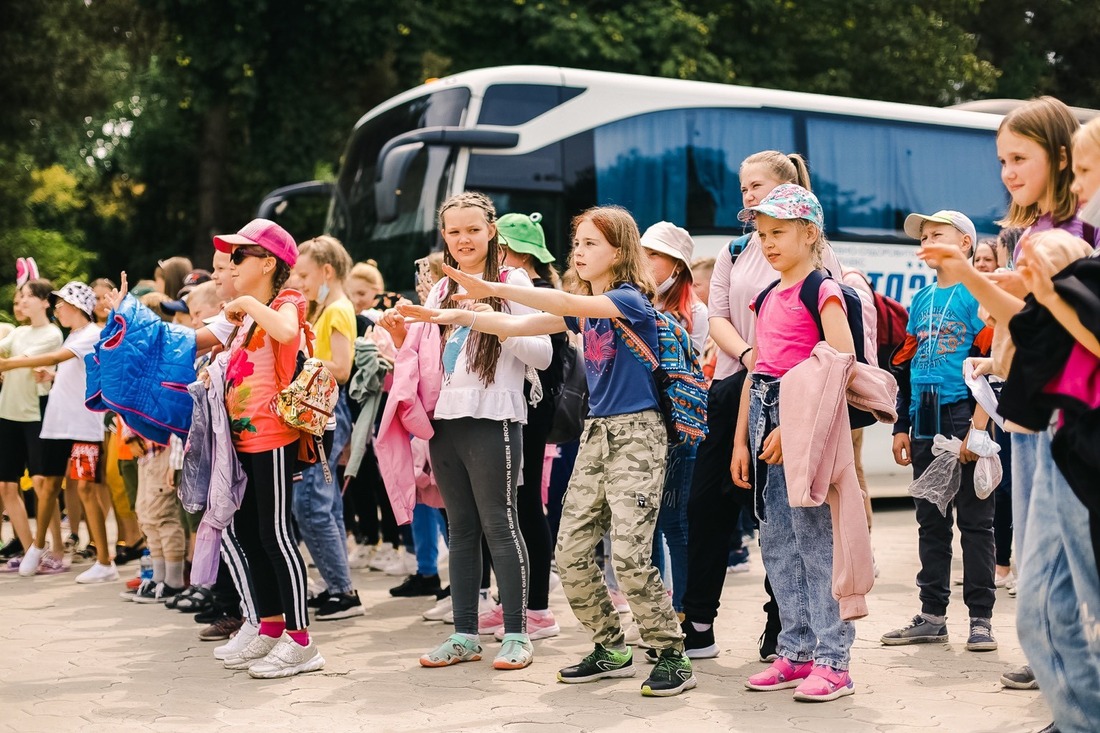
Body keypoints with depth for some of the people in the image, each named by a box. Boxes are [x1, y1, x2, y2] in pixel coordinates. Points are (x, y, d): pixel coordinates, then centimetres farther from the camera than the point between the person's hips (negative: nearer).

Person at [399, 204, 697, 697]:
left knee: (630, 554, -14)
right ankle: (611, 649, 18)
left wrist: (493, 289, -29)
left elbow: (567, 304, -25)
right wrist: (453, 316, -2)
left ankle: (672, 657, 0)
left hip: (636, 434, -8)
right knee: (571, 552, 4)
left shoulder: (630, 298, -9)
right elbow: (517, 326, 9)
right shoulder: (583, 306, 14)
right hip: (596, 434, 8)